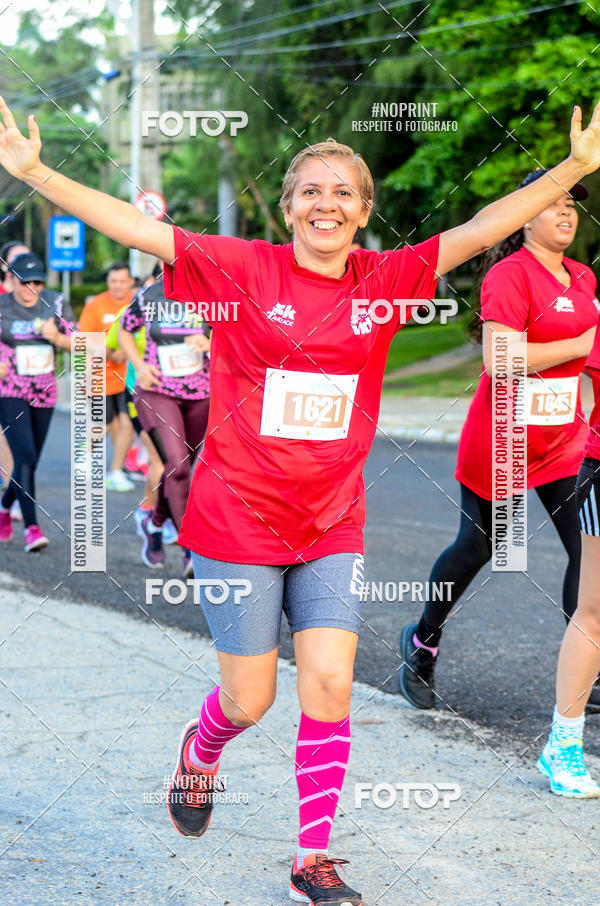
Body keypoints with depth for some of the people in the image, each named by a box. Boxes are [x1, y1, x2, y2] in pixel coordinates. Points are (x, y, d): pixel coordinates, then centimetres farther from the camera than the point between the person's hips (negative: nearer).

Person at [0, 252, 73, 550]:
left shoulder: (56, 303, 2)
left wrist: (56, 337, -16)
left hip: (44, 394, 4)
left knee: (30, 461, 12)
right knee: (25, 458, -17)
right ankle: (31, 527, -16)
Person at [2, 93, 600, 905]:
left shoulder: (382, 282, 1)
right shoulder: (243, 269, -8)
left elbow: (482, 229, 0)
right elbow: (132, 226, -13)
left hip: (331, 525, 3)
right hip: (238, 522, -3)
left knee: (329, 686, -4)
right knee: (250, 699, 6)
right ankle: (200, 751, 43)